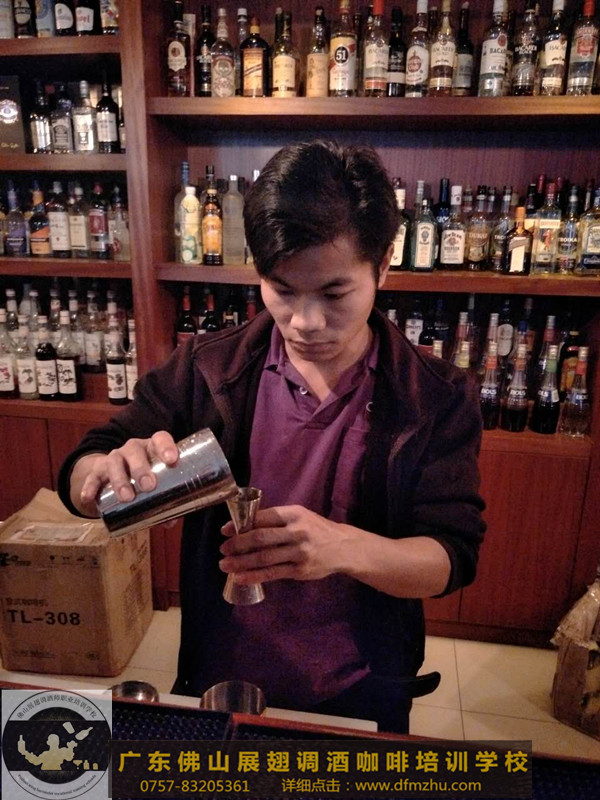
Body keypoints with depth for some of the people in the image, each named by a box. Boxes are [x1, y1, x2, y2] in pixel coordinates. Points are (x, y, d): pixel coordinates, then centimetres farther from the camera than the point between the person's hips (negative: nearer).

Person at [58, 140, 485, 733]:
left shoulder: (437, 399, -14)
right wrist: (111, 472, -33)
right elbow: (78, 479, -8)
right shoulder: (205, 371, -12)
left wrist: (345, 548, -37)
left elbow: (451, 559, -16)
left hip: (363, 704, -1)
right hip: (216, 687, 2)